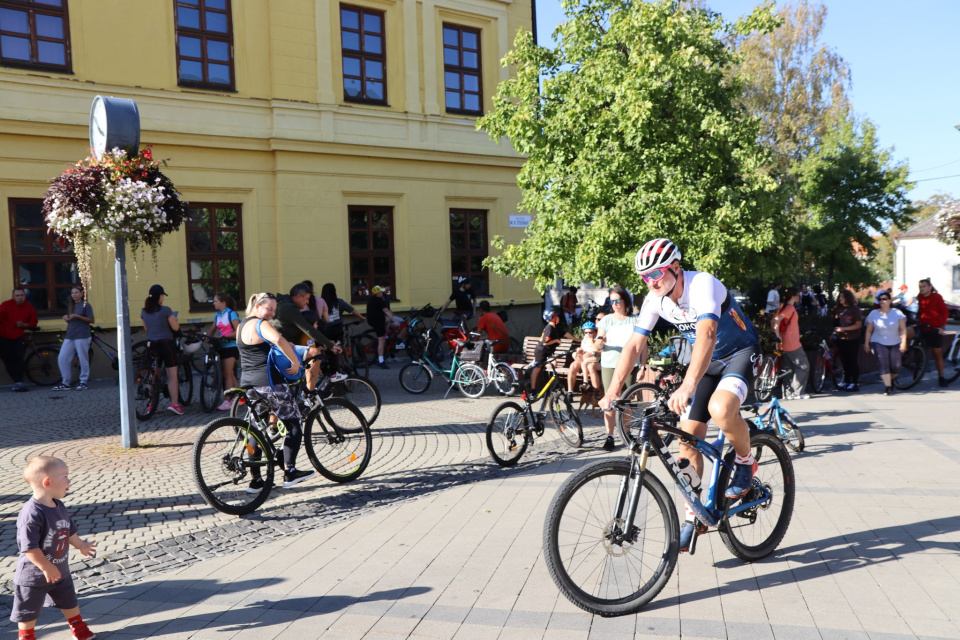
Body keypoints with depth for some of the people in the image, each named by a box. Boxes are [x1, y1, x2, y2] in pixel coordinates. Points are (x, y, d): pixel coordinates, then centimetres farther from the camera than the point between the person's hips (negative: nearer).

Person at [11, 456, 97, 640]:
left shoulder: (59, 507, -2)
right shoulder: (32, 513, -31)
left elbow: (69, 530, 15)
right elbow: (29, 547, -31)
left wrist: (81, 545, 26)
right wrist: (46, 567, -27)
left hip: (60, 570, 8)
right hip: (33, 575, -8)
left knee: (69, 601, 22)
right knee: (29, 609, 12)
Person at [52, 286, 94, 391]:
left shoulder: (85, 305, -2)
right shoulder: (71, 306, 19)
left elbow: (91, 320, -8)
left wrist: (77, 316, -16)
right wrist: (66, 318, 5)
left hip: (82, 336, -7)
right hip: (69, 336, 7)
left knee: (83, 359, -3)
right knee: (62, 358, 1)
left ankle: (83, 382, 7)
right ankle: (65, 383, 8)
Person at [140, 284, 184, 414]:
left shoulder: (144, 311, 5)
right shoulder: (165, 310, -12)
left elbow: (146, 328, 16)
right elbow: (176, 327, -8)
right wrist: (173, 318, 10)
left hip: (152, 344, 5)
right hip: (166, 343, -5)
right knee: (172, 375, 0)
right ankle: (174, 403, -7)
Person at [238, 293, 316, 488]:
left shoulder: (241, 326, 18)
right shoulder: (261, 324, -12)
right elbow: (278, 340, -33)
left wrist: (285, 346, 16)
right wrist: (296, 361, -24)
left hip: (248, 384, 9)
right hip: (268, 382, -9)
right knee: (295, 424, 3)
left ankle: (256, 479, 15)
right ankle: (290, 472, 1)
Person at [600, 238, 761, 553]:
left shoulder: (702, 284, -29)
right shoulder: (655, 300, -9)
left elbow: (707, 333, -44)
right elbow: (634, 345, -9)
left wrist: (687, 387, -57)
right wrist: (612, 390, -20)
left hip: (741, 353, -6)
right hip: (707, 361, 6)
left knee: (720, 409, -36)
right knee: (688, 438, -2)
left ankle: (745, 461, -4)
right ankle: (693, 514, 14)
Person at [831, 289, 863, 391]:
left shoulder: (855, 309, -6)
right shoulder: (837, 309, 8)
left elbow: (858, 324, -11)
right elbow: (835, 322, 17)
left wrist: (844, 328, -19)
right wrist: (834, 332, 3)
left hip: (852, 339, -5)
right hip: (841, 339, 5)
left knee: (853, 361, -1)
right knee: (844, 361, 9)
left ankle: (854, 383, 5)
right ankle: (846, 382, 18)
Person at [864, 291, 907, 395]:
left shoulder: (897, 313, -1)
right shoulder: (873, 314, 2)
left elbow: (903, 329, -4)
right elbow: (869, 330, 5)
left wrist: (903, 342, -14)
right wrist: (866, 343, 3)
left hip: (895, 344, 1)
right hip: (879, 343, -1)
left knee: (896, 367, -2)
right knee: (884, 365, -13)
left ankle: (891, 380, 29)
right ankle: (888, 387, -12)